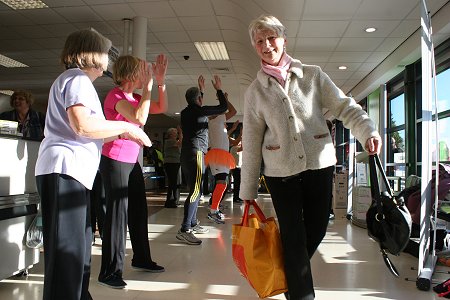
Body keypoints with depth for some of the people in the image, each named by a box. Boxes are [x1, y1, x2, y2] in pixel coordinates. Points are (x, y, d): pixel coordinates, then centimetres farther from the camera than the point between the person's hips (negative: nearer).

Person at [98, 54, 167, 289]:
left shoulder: (134, 98, 13)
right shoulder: (116, 95, -12)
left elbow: (162, 108, 15)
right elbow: (139, 118, -27)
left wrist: (160, 81, 5)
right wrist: (148, 86, -19)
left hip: (132, 161, 9)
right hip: (115, 160, -9)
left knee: (139, 210, 14)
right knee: (117, 212, -6)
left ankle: (141, 258, 29)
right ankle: (110, 272, 4)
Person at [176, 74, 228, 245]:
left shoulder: (185, 112, 14)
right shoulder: (200, 111, -7)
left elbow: (195, 103, 38)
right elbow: (223, 107, 1)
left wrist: (200, 88, 47)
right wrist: (219, 89, 14)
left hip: (186, 154, 9)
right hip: (196, 153, -9)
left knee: (194, 190, 16)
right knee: (196, 191, -14)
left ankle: (193, 224, 21)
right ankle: (184, 230, -20)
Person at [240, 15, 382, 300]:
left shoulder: (313, 75, 2)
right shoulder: (255, 91, 2)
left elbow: (345, 106, 1)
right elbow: (251, 142, 3)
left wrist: (368, 131, -19)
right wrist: (248, 190, 3)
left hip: (320, 164, 2)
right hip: (281, 172, -1)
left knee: (316, 229, 12)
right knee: (294, 237, 1)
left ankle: (292, 275, 39)